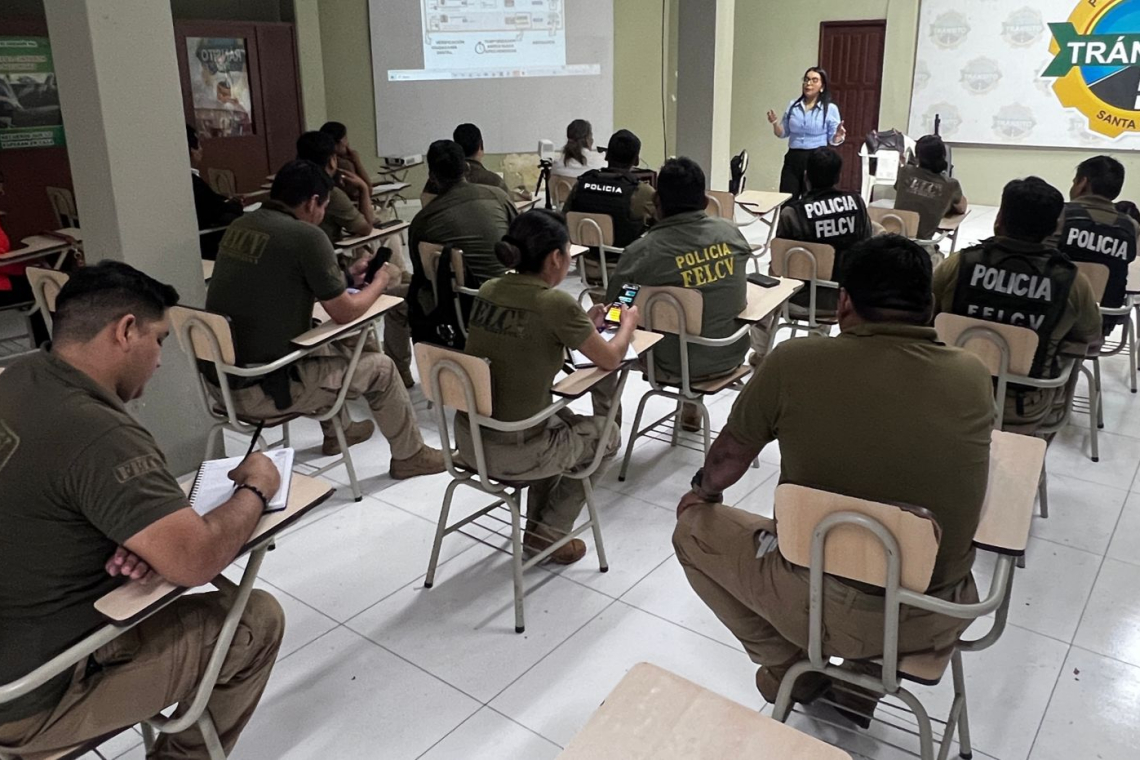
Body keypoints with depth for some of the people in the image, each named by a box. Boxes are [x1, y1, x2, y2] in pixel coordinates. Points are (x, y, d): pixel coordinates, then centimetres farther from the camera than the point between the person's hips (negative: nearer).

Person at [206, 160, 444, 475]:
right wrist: (382, 280, 9)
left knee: (324, 347, 32)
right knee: (379, 368, 8)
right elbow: (345, 313, -10)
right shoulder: (306, 235, -17)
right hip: (261, 390, -8)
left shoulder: (239, 226, 6)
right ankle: (410, 455, 26)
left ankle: (338, 431, 47)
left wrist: (346, 278, 23)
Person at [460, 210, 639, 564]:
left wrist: (583, 325, 22)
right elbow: (610, 359, -5)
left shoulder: (488, 290, 1)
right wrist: (629, 322, 15)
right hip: (513, 453, -7)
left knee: (561, 417, 34)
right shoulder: (555, 303, -19)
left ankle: (538, 525, 39)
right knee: (606, 434, 20)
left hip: (467, 438, 7)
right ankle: (549, 533, 24)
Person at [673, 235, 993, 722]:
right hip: (935, 619, 4)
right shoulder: (973, 377, -5)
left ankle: (791, 669, 22)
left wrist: (702, 492, 24)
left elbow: (727, 459, 2)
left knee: (693, 528, 18)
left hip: (822, 607, -3)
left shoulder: (794, 363, -14)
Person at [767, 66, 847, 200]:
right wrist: (775, 123, -5)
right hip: (793, 159, 3)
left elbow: (832, 140, 2)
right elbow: (783, 134, 14)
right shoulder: (793, 106, 8)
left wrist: (838, 135, -20)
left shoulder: (830, 109, 0)